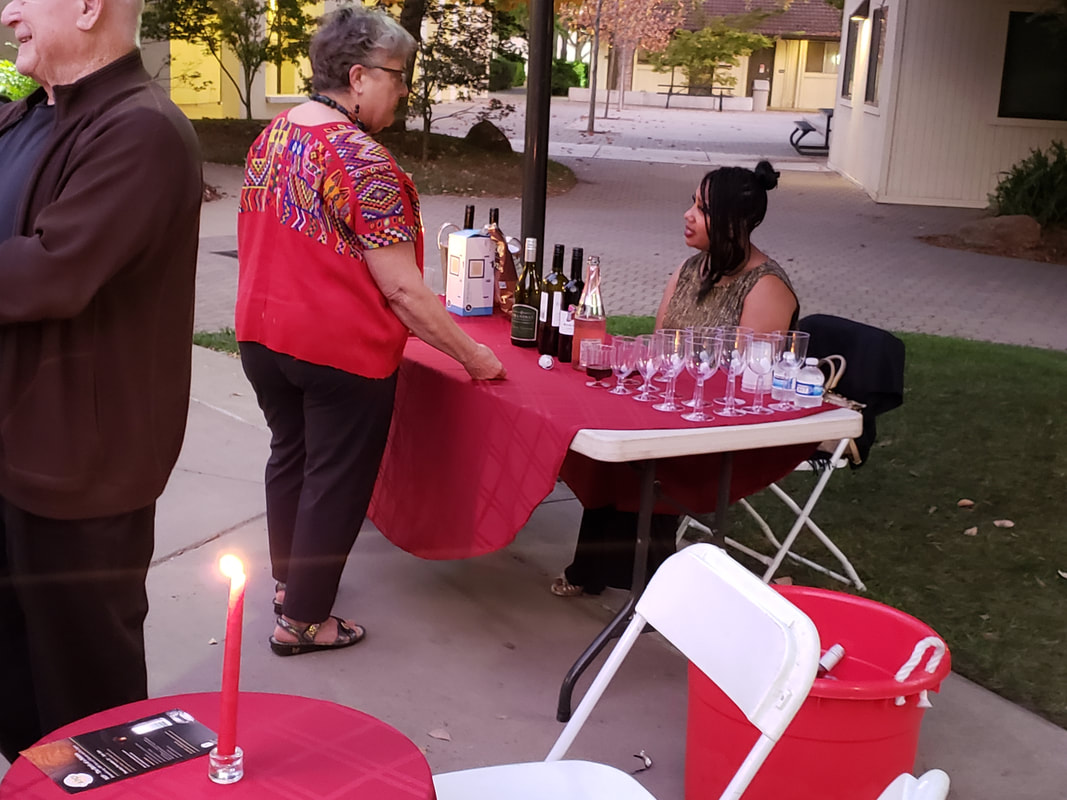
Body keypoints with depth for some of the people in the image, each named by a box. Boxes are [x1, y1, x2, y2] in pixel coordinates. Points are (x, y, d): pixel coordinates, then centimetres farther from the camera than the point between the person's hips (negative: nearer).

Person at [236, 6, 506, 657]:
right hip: (341, 352, -8)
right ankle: (303, 621, 18)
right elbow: (403, 290, -23)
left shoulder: (271, 138, 4)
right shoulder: (366, 165, -22)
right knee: (337, 481, 7)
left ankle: (288, 580, 41)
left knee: (290, 454, 24)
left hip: (264, 335, 8)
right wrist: (473, 355, -15)